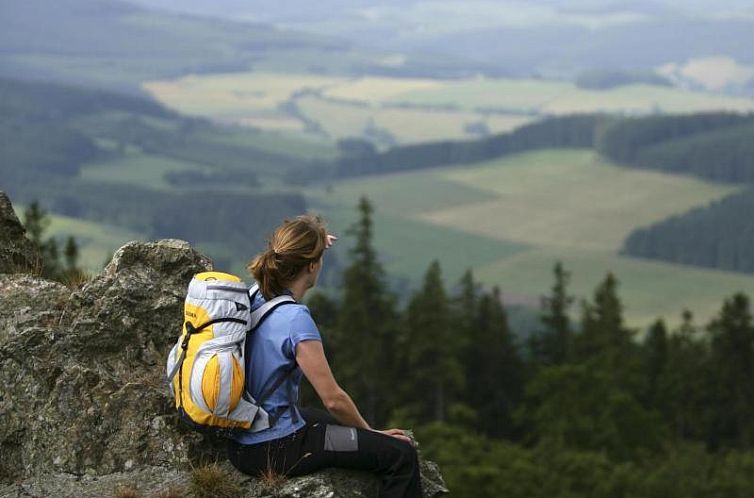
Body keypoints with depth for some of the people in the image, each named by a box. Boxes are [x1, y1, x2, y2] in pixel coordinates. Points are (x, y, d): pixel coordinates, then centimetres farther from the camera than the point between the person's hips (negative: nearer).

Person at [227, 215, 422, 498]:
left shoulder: (254, 299, 3)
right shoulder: (295, 319, -22)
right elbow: (333, 399, -17)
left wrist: (313, 242, 34)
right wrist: (371, 432, -3)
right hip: (274, 452, -10)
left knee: (334, 421, 35)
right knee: (400, 454, -10)